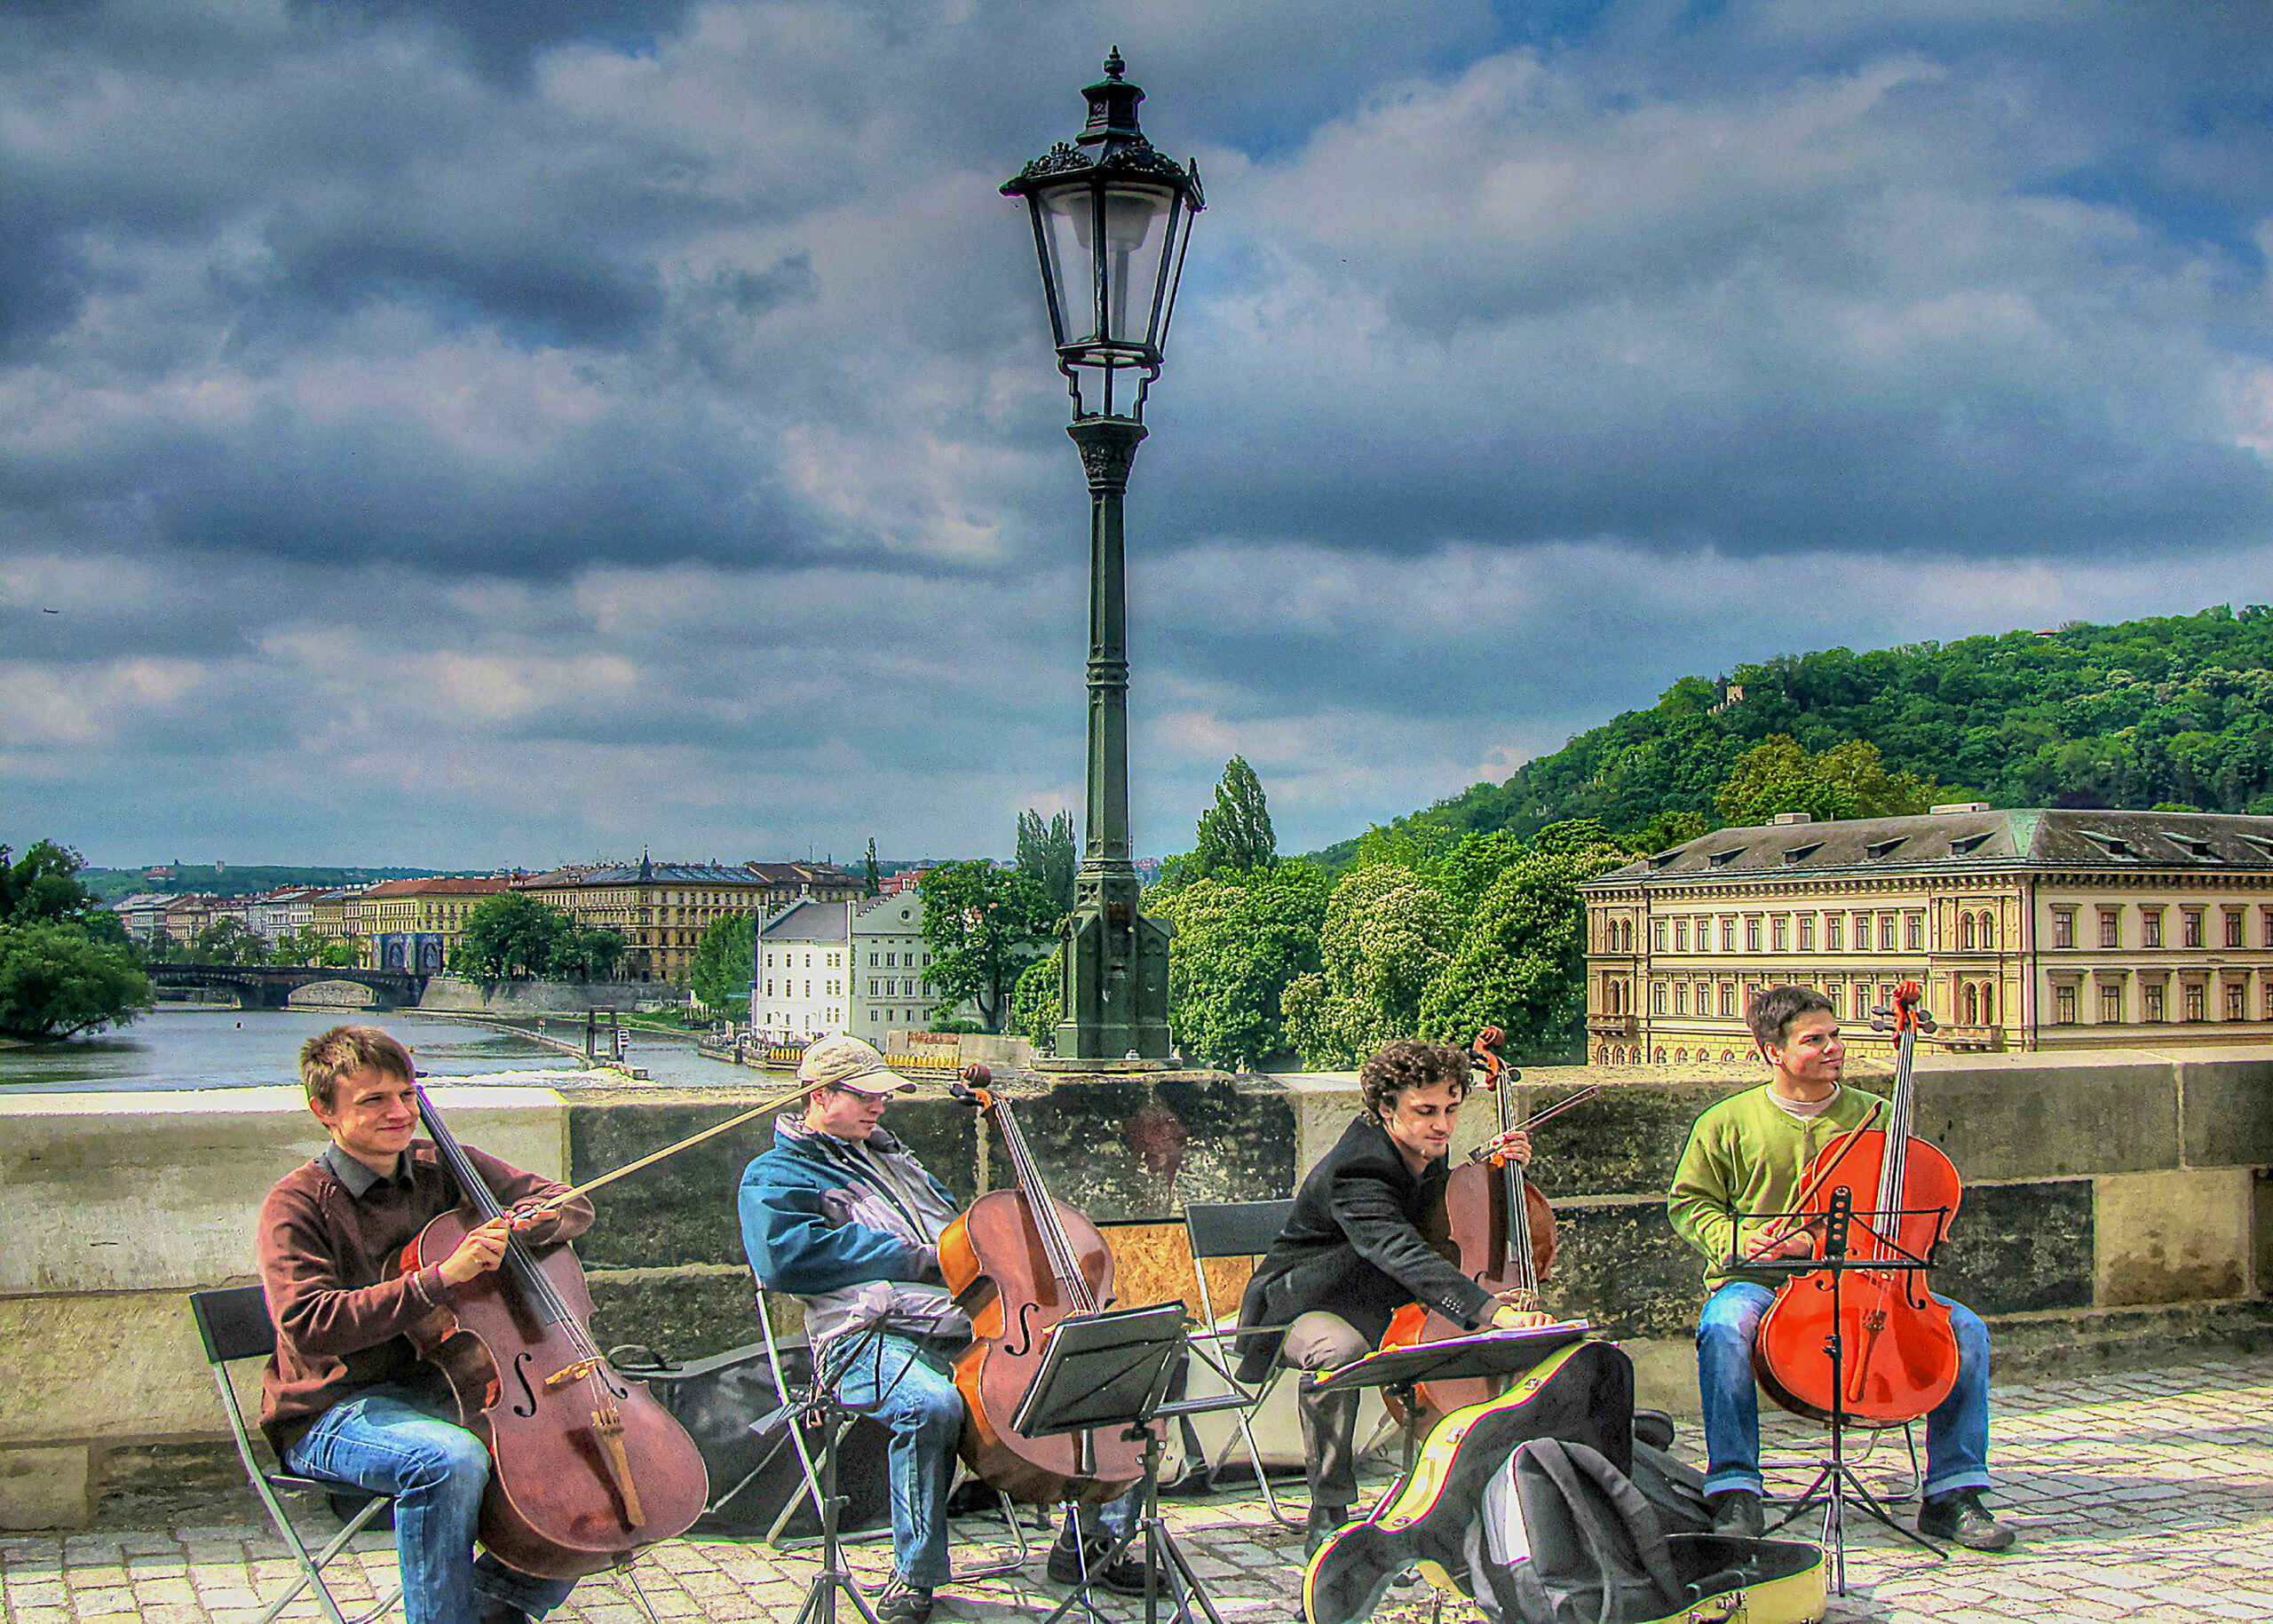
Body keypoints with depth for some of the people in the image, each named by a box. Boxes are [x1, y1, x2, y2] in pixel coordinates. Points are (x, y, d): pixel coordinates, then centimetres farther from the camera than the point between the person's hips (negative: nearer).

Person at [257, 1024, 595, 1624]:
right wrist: (441, 1278, -29)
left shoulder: (447, 1170, 6)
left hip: (444, 1386, 6)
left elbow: (574, 1207, 9)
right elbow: (307, 1324, -23)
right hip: (334, 1411, -6)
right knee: (450, 1460, -37)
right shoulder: (299, 1202, -8)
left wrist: (517, 1224, -15)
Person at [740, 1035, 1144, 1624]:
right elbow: (781, 1256, -14)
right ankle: (916, 1575, -20)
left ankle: (1089, 1542, 5)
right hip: (875, 1337, -7)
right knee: (931, 1405, -41)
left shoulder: (893, 1157, 32)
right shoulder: (774, 1175, 6)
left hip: (972, 1321, 7)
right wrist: (912, 1257, -12)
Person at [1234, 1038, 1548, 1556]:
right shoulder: (1353, 1173, -30)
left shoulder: (1427, 1152, -4)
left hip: (1390, 1310, 7)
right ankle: (1327, 1516, -23)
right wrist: (1492, 1309, -58)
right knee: (1339, 1351, -40)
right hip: (1307, 1308, -7)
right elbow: (1405, 1256, -45)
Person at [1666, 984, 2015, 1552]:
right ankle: (1734, 1492, -28)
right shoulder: (1727, 1122, 4)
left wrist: (1814, 1242, -11)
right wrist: (1740, 1239, -10)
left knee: (1966, 1328, -18)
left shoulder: (1875, 1116, 9)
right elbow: (1690, 1204, 11)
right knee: (1724, 1328, -37)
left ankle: (1952, 1494, -7)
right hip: (1756, 1282, -2)